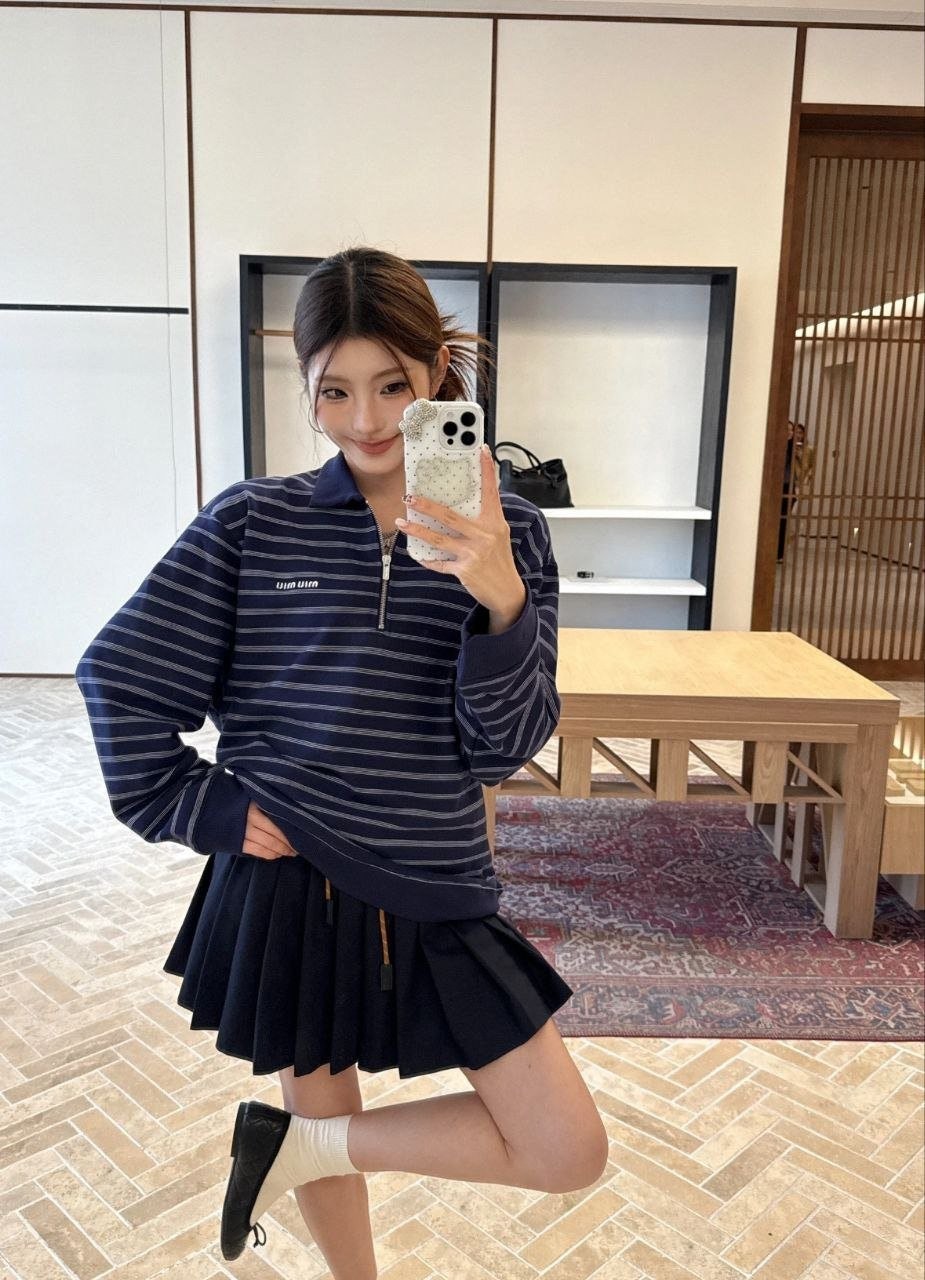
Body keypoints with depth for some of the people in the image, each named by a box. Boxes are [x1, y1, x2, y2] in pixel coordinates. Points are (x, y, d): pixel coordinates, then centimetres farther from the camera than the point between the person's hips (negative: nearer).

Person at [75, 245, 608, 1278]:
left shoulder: (507, 535, -4)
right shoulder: (251, 523, -7)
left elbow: (506, 746, -10)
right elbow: (119, 677, 0)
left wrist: (500, 599, -27)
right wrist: (202, 807, -8)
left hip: (436, 892, 2)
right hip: (288, 883, -1)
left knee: (570, 1154, 7)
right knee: (321, 1109, 18)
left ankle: (299, 1146, 22)